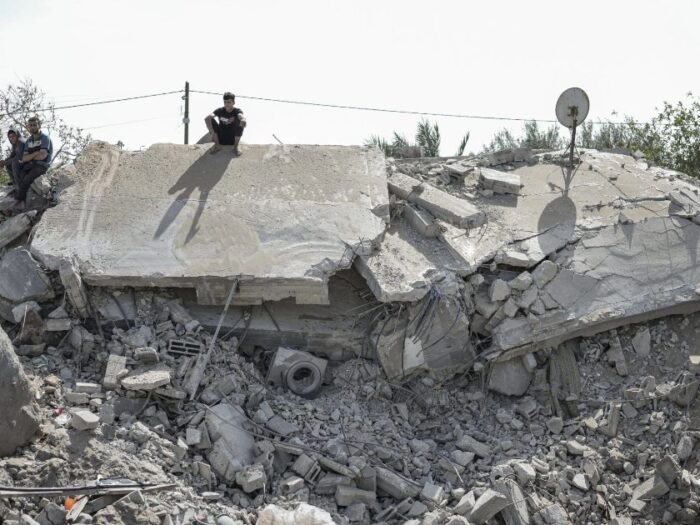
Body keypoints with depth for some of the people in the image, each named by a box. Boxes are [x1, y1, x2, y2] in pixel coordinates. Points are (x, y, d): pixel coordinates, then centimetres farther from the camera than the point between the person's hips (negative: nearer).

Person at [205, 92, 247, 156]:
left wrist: (243, 119, -65)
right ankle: (217, 145, -4)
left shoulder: (237, 111, -12)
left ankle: (235, 148, -13)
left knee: (241, 123, -27)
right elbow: (207, 118, -27)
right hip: (221, 139, 2)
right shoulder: (220, 111, -10)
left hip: (233, 140, -1)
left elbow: (241, 116, -38)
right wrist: (212, 132, -42)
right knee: (211, 121, -18)